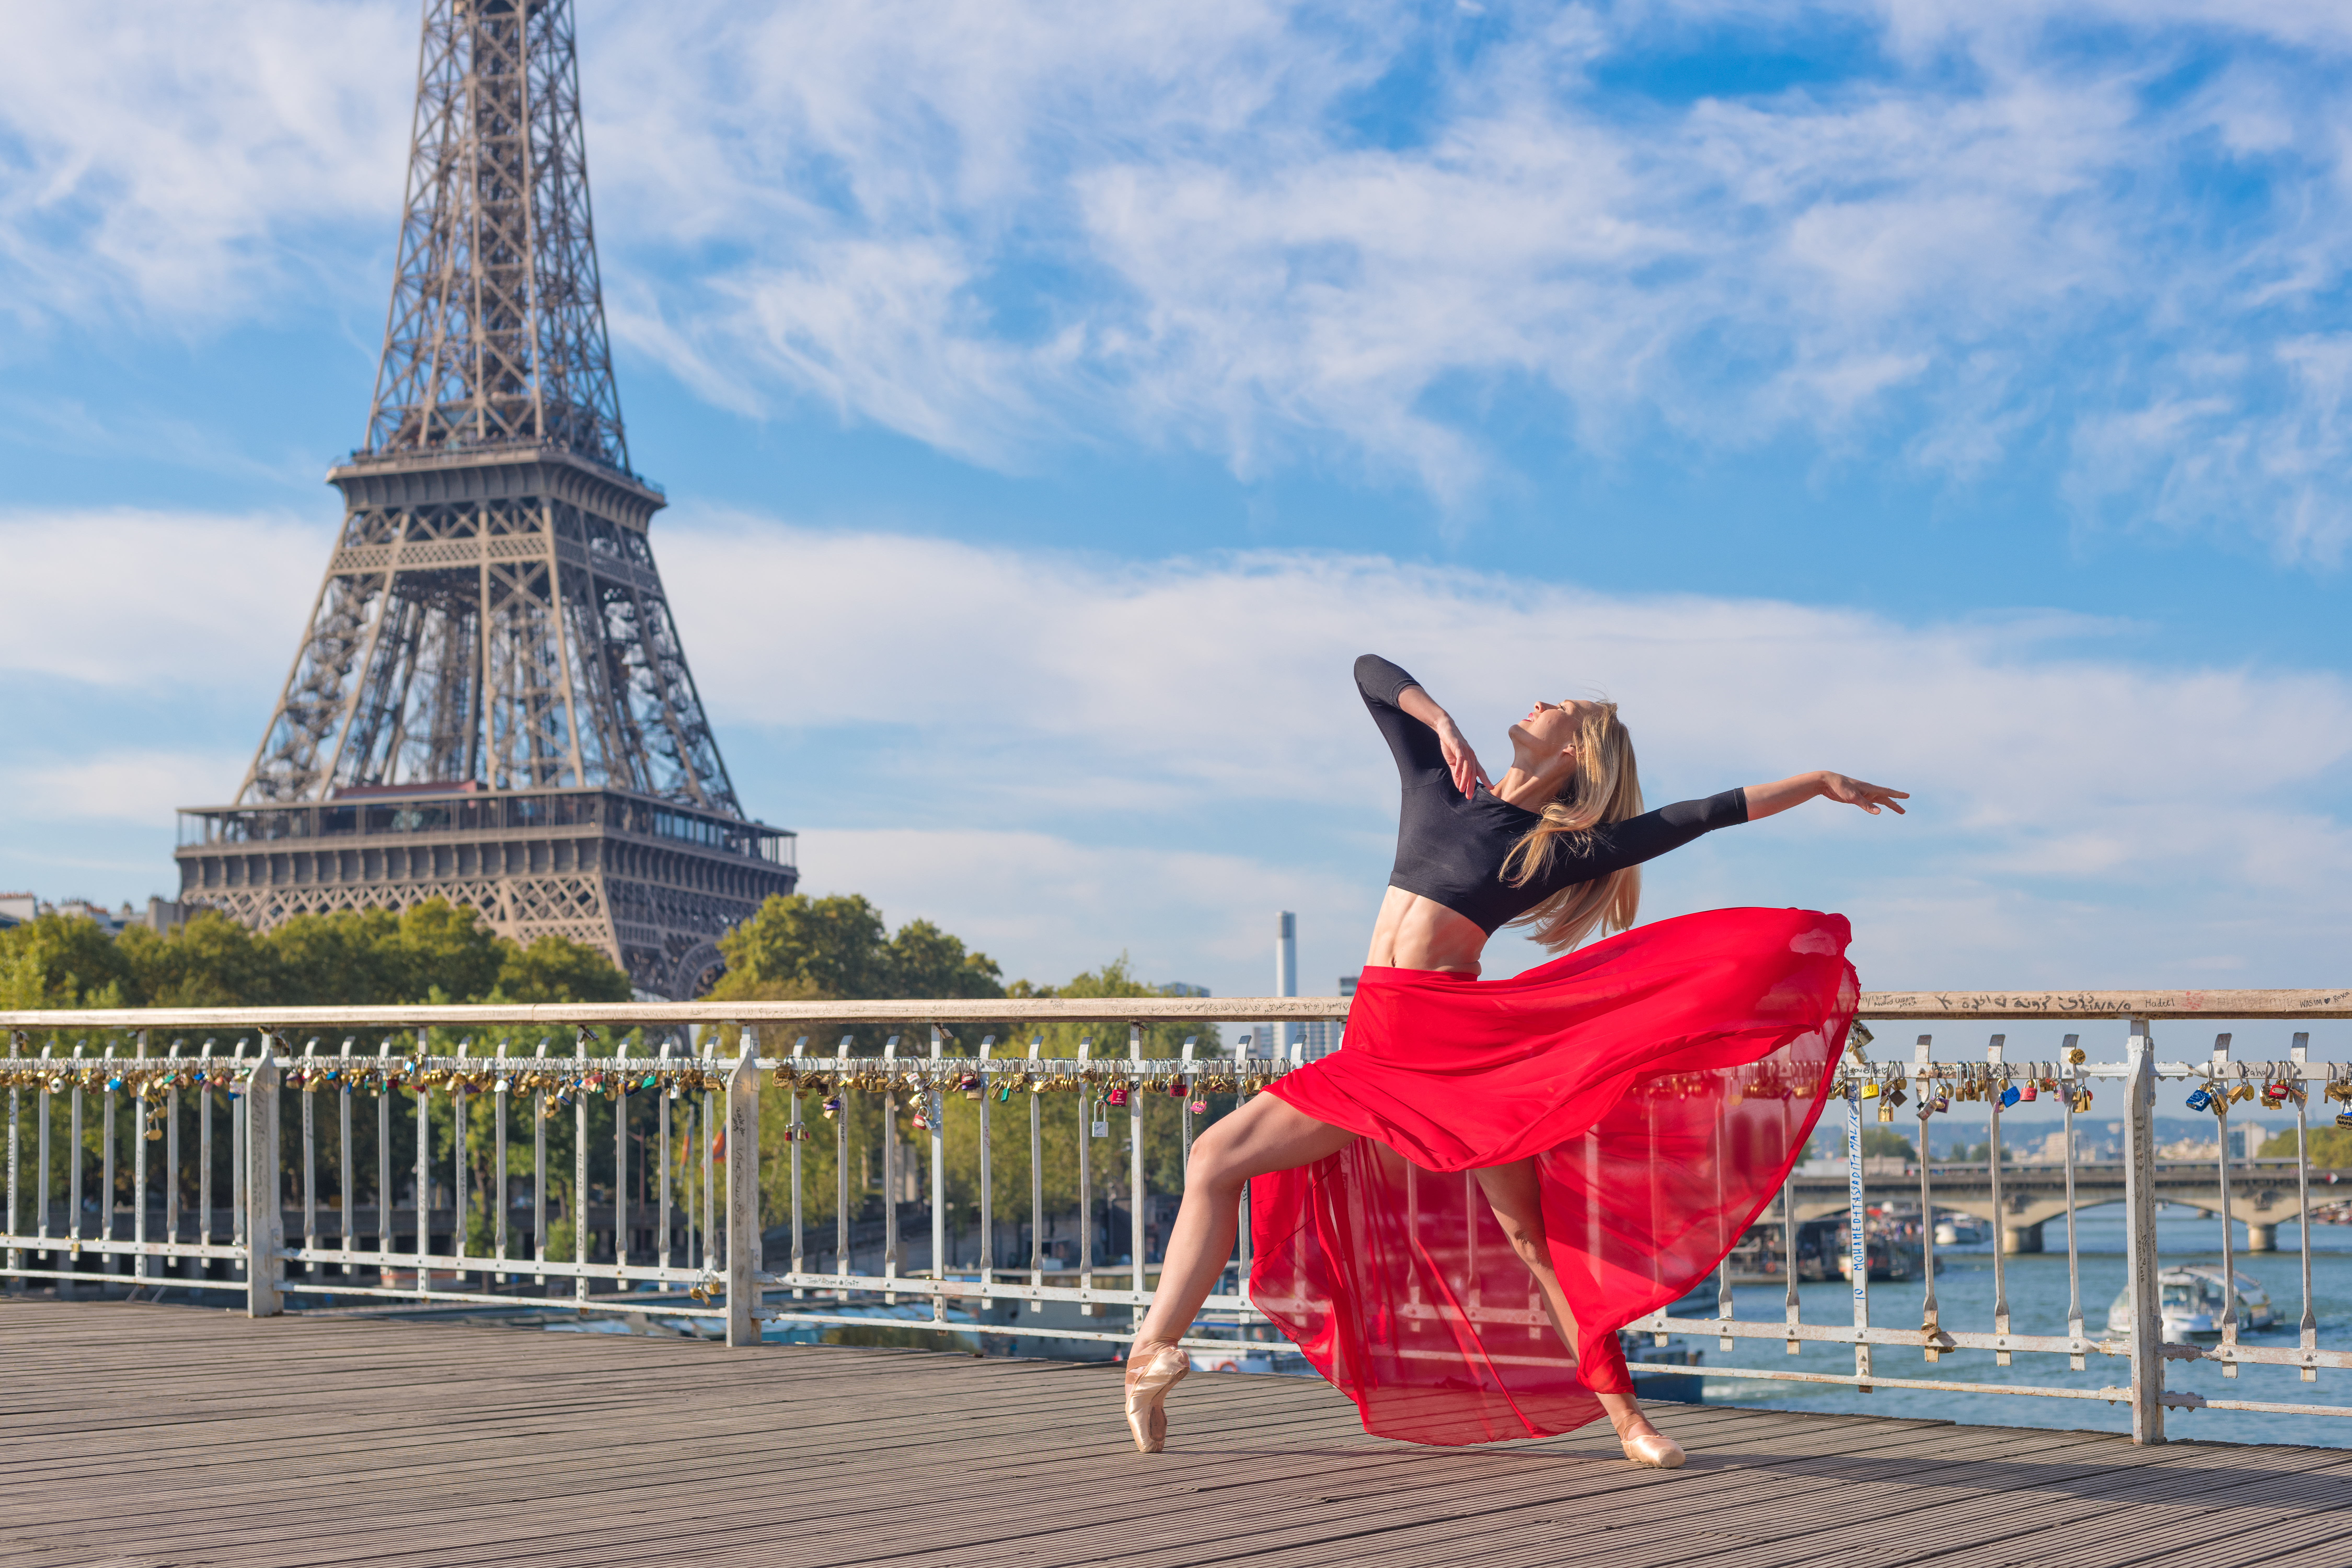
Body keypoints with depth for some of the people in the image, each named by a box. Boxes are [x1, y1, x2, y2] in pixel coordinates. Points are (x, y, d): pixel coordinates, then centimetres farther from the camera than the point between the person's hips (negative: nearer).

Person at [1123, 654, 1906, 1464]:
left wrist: (1819, 782, 5)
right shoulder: (1440, 783, 14)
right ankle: (1152, 1351, 3)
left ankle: (1627, 1418, 2)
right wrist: (1442, 721, 1)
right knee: (1215, 1158, 0)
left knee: (1530, 1234, -7)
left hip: (1463, 1039, -5)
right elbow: (1369, 668, 13)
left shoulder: (1565, 848, 3)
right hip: (1376, 1041, 5)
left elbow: (1706, 814, 2)